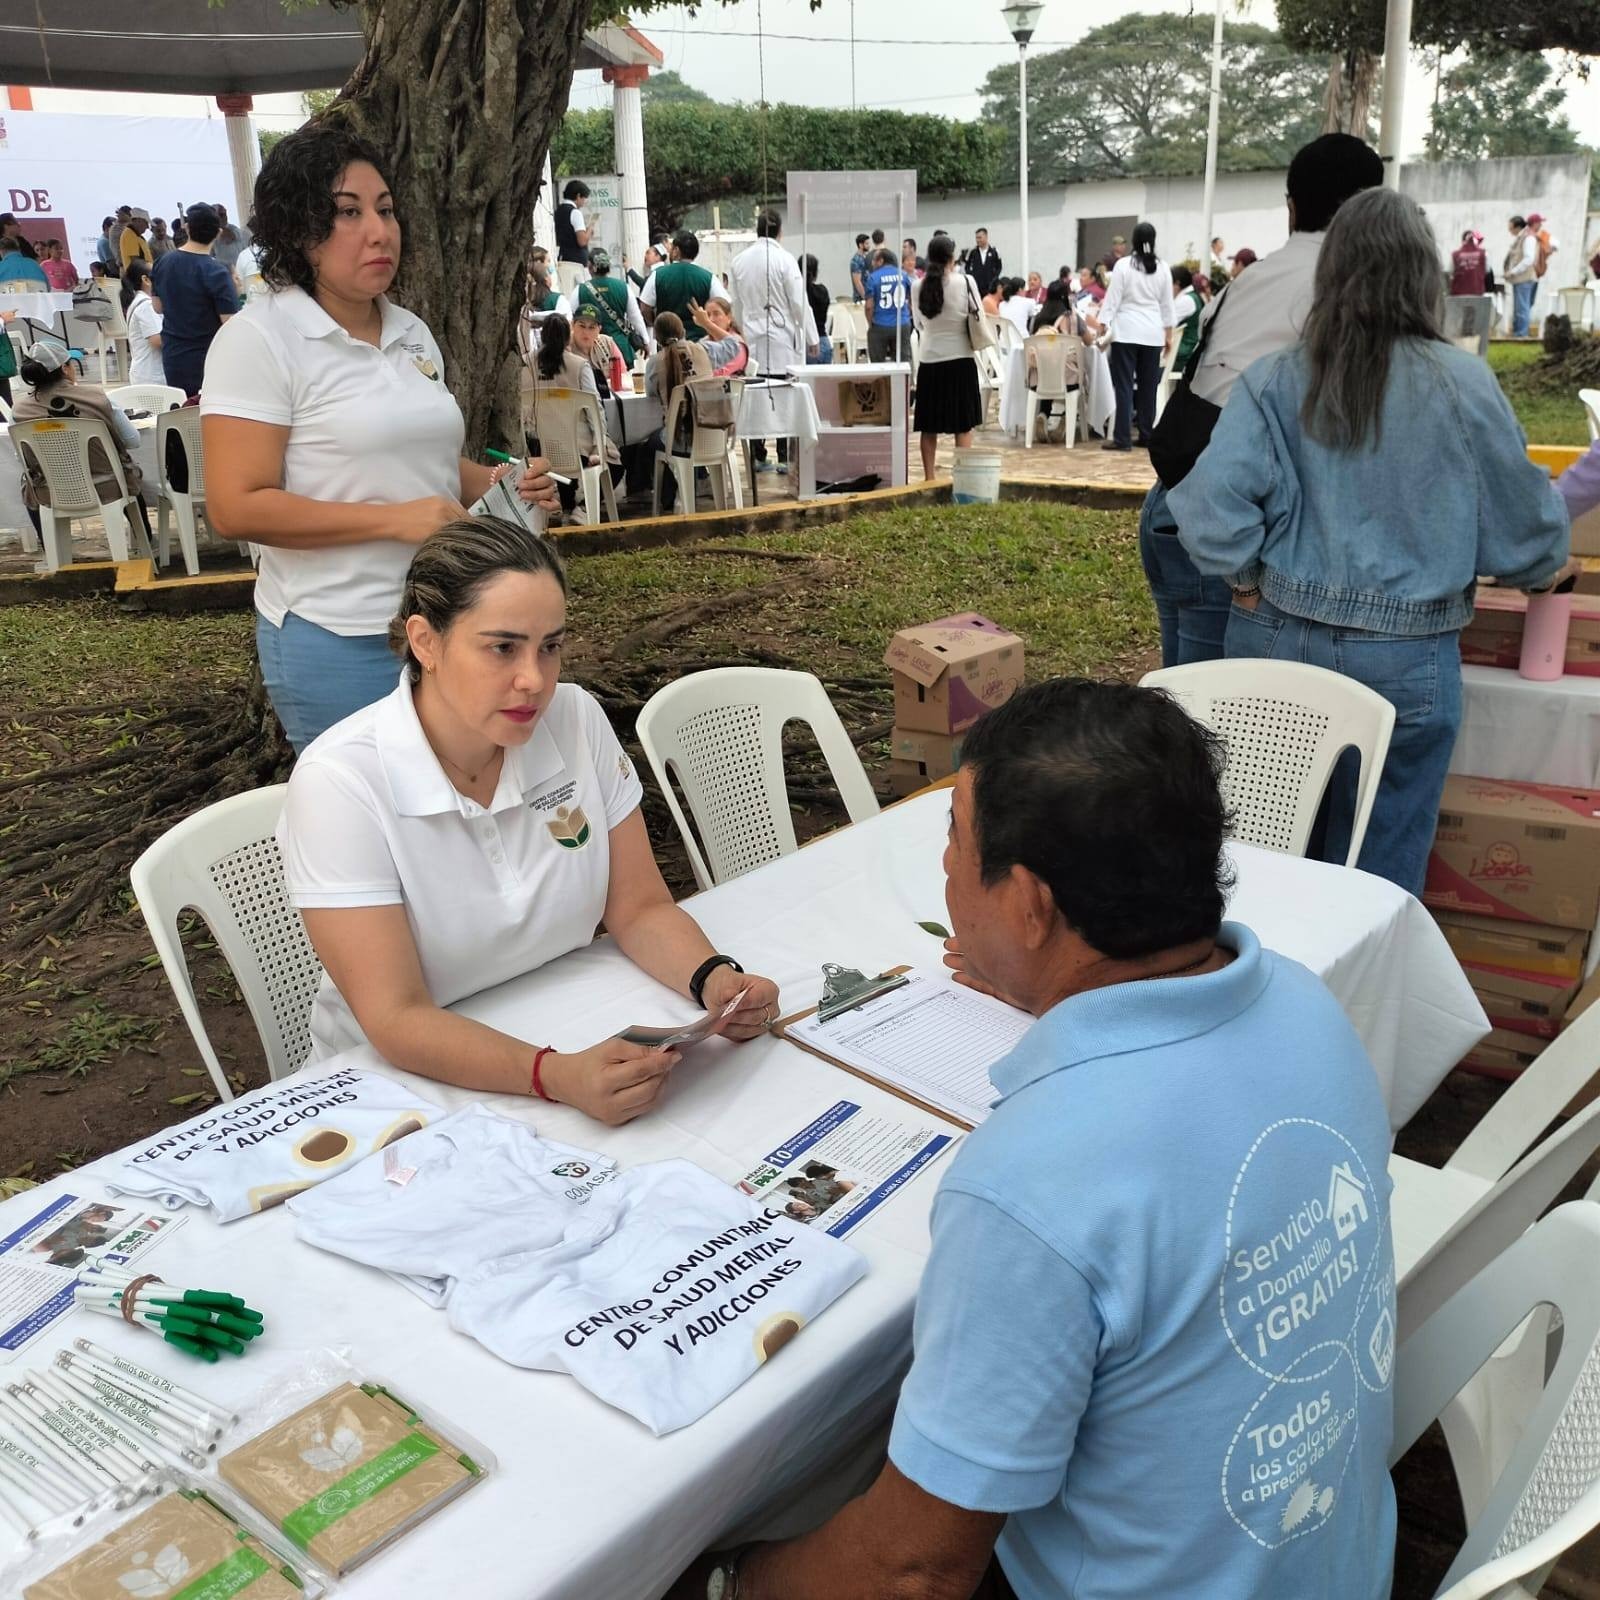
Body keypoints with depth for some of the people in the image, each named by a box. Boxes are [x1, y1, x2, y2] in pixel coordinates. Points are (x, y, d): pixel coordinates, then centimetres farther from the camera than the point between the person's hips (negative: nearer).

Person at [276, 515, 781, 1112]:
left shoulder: (577, 720, -7)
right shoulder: (338, 782, -20)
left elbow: (640, 910, -1)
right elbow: (396, 1019, -23)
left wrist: (713, 978, -22)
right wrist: (556, 1076, -38)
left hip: (569, 1046, 4)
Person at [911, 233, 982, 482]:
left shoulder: (920, 286, -2)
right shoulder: (965, 282, -8)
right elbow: (977, 318, 3)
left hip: (930, 360, 3)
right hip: (960, 359, -3)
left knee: (928, 425, 8)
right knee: (963, 424, 4)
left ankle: (929, 478, 11)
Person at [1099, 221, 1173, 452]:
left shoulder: (1124, 265, -6)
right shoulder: (1163, 268, 4)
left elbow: (1113, 298, -7)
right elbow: (1167, 304, 10)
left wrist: (1103, 325, -3)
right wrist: (1168, 334, 17)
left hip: (1126, 333, -3)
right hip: (1153, 333, 3)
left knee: (1124, 385, -2)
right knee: (1148, 386, 10)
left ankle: (1122, 438, -6)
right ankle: (1146, 435, 15)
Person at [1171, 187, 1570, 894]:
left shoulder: (1274, 380, -3)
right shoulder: (1463, 384, -7)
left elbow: (1213, 500, -13)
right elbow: (1525, 523, 2)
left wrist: (1248, 584, 3)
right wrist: (1541, 566, 23)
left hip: (1275, 641, 2)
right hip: (1404, 660, -2)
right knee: (1380, 868, 10)